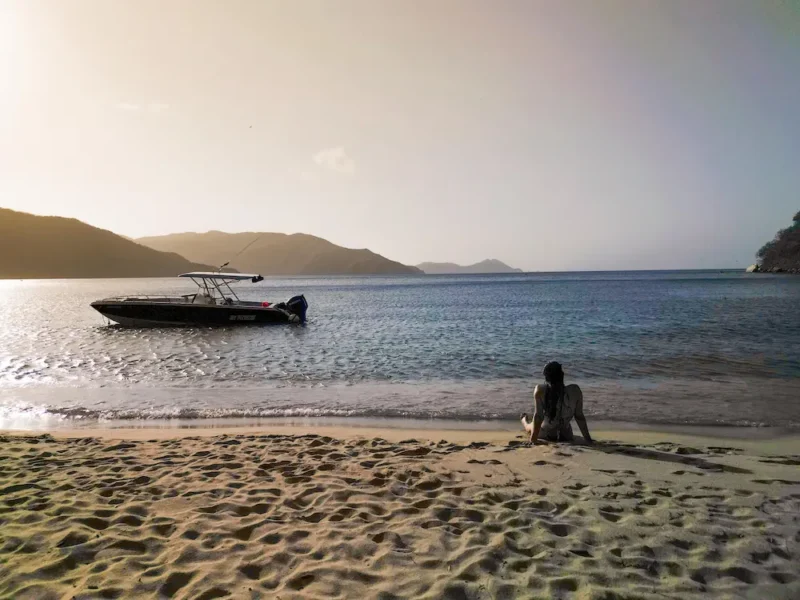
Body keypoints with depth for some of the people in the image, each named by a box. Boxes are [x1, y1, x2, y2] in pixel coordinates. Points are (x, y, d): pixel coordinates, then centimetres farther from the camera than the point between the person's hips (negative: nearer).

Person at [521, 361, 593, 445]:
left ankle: (524, 419, 67)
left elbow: (538, 416, -24)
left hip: (544, 434, 0)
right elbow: (579, 416, -15)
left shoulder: (540, 390, -26)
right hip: (566, 437, 0)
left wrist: (533, 440, -18)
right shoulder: (575, 390, -22)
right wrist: (588, 438, -5)